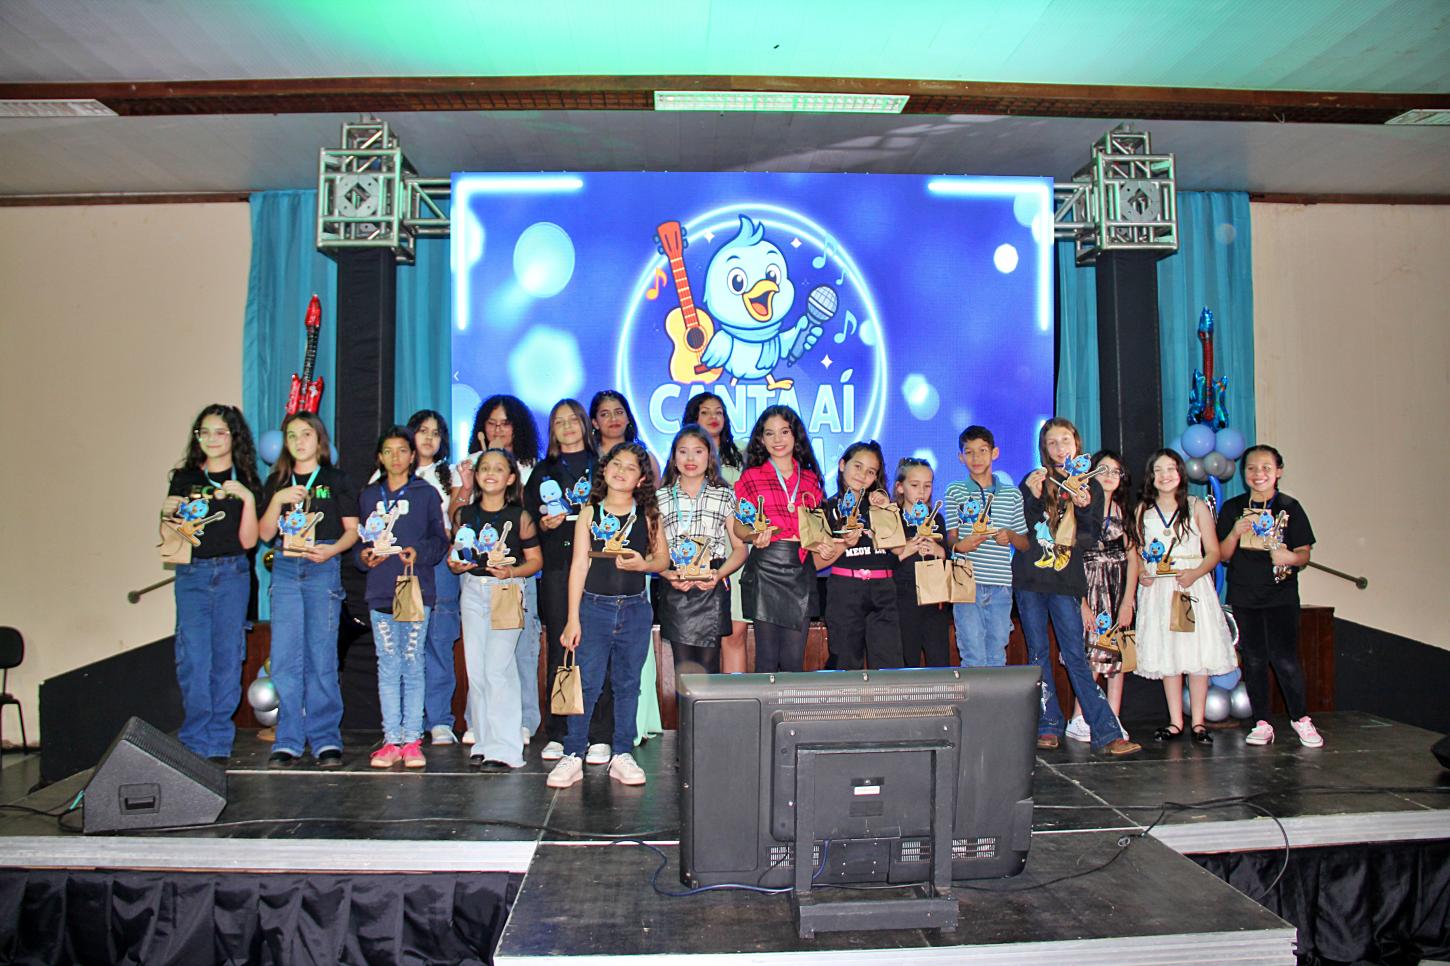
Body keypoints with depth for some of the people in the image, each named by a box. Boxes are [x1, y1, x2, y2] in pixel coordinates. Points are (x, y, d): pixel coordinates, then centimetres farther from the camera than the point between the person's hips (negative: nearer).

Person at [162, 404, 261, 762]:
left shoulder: (245, 482, 7)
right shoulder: (184, 478, 9)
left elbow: (248, 540, 1)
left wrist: (248, 499, -11)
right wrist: (168, 518, -11)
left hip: (232, 574, 0)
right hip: (191, 573, 1)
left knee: (227, 658, 1)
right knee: (193, 658, -4)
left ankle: (219, 743, 9)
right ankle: (196, 743, 5)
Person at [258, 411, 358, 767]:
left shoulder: (335, 479, 8)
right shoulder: (277, 481, 15)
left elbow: (352, 529, 5)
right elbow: (264, 533, 10)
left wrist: (332, 550, -13)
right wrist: (278, 500, -5)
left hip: (323, 569, -3)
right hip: (285, 568, 3)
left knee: (322, 657, -3)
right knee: (285, 658, 0)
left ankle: (326, 739, 4)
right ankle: (289, 741, 8)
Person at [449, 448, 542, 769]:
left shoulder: (519, 517, 0)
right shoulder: (464, 514, 10)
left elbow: (535, 560, 0)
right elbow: (456, 554, 15)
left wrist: (511, 571, -16)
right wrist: (456, 565, -7)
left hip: (507, 592, -4)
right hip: (472, 591, 4)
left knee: (497, 668, -10)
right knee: (475, 670, 5)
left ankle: (504, 747, -5)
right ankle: (483, 741, 16)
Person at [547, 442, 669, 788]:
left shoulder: (648, 514, 4)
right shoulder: (589, 513, 2)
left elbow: (663, 559, 11)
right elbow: (579, 565, -1)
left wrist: (643, 564, -13)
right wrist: (573, 619, -4)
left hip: (635, 610, 1)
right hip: (594, 607, -1)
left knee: (628, 685, 9)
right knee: (587, 684, 0)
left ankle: (622, 755, 19)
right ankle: (572, 756, 10)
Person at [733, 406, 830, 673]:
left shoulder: (810, 479, 13)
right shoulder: (751, 477, 3)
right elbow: (738, 525, 1)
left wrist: (820, 542, -1)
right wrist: (755, 537, -19)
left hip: (801, 571, 3)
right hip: (765, 570, -3)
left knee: (794, 661, 5)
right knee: (767, 658, 0)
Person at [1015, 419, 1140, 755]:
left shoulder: (1090, 487, 7)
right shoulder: (1035, 481, 6)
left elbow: (1091, 538, 0)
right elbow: (1022, 530, -3)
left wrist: (1084, 509, -18)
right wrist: (1033, 497, -19)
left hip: (1065, 581, -1)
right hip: (1029, 579, 1)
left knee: (1075, 656, -6)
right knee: (1038, 653, 4)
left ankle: (1106, 732, -5)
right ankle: (1048, 726, 12)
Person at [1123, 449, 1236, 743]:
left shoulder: (1197, 507, 5)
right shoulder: (1142, 510, 9)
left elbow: (1213, 552, 2)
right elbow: (1134, 553, 11)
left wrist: (1195, 573, -16)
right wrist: (1140, 574, -9)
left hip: (1193, 587, -2)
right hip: (1157, 590, 2)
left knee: (1197, 653, -3)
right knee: (1166, 655, 4)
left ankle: (1198, 722, 5)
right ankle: (1175, 722, 11)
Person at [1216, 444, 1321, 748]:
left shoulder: (1289, 507, 1)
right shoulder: (1233, 508, 4)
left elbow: (1304, 555, 2)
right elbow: (1223, 555, 3)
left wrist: (1289, 556, -20)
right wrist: (1235, 533, -14)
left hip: (1281, 594, -2)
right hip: (1243, 595, 2)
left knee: (1285, 658, -4)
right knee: (1253, 660, 7)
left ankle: (1301, 718, 16)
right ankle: (1262, 723, 16)